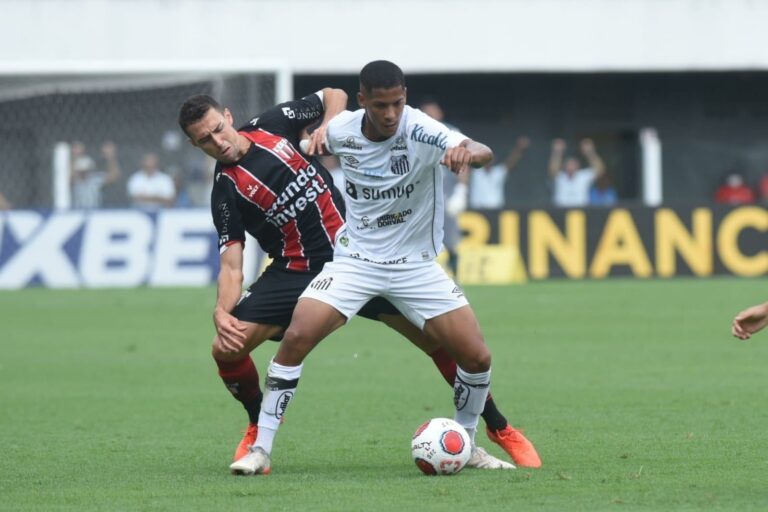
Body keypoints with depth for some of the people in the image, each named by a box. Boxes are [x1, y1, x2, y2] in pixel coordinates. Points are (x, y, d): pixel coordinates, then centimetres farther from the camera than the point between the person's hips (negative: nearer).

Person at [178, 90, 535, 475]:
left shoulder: (272, 125, -2)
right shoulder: (226, 192, -8)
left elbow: (333, 96, 13)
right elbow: (231, 265, -12)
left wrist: (328, 126, -8)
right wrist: (221, 311, -30)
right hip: (295, 271, -1)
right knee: (226, 349, -16)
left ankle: (500, 429, 8)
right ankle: (260, 425, 15)